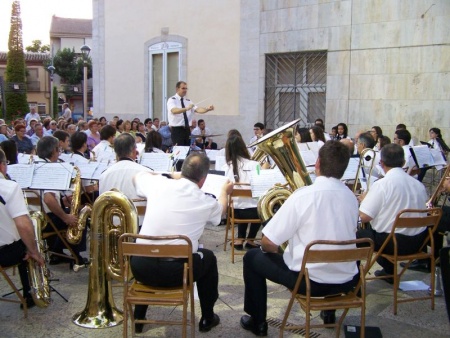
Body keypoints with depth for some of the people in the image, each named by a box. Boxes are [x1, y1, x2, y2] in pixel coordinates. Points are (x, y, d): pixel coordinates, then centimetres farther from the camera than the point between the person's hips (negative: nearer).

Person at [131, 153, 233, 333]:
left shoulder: (159, 183, 0)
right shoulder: (206, 202, -2)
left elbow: (137, 176, 25)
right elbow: (221, 209, 25)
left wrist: (171, 176, 35)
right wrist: (225, 192, 46)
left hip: (140, 267, 2)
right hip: (175, 271, -2)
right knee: (208, 257, 28)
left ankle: (139, 318, 40)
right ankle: (207, 318, 37)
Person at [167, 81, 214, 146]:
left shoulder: (188, 101, 12)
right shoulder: (172, 100, -6)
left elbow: (198, 110, -3)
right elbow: (174, 111, -28)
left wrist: (207, 109, -23)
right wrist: (186, 108, -44)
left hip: (187, 129, 6)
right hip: (177, 130, -6)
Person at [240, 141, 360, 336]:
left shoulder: (304, 195, -18)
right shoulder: (351, 197, 0)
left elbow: (268, 243, -15)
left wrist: (276, 251, 8)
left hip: (310, 280, -5)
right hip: (346, 280, 6)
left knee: (252, 258, 16)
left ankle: (257, 322, 24)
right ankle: (330, 311, 46)